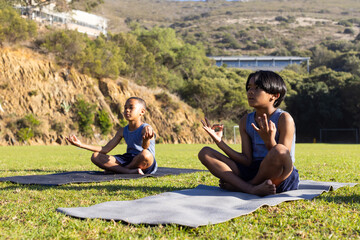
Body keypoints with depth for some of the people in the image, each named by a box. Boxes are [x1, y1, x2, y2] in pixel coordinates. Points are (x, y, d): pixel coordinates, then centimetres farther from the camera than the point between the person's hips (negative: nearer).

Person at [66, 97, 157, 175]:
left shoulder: (146, 129, -11)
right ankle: (131, 171, -27)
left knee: (145, 154, -42)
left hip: (145, 164, -6)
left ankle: (114, 169, -17)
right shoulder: (123, 131, 11)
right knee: (96, 156, -8)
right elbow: (105, 149, 9)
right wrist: (81, 145, 3)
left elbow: (145, 147, -33)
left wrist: (146, 139, -60)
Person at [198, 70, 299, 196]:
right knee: (205, 153, -5)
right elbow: (247, 160, 1)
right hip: (253, 171, 5)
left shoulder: (283, 119, -7)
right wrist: (219, 141, -5)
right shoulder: (246, 121, 9)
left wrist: (269, 141, -30)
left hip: (281, 178, -5)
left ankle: (237, 186, -13)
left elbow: (283, 158, -13)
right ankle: (253, 189, -26)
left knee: (279, 150, -39)